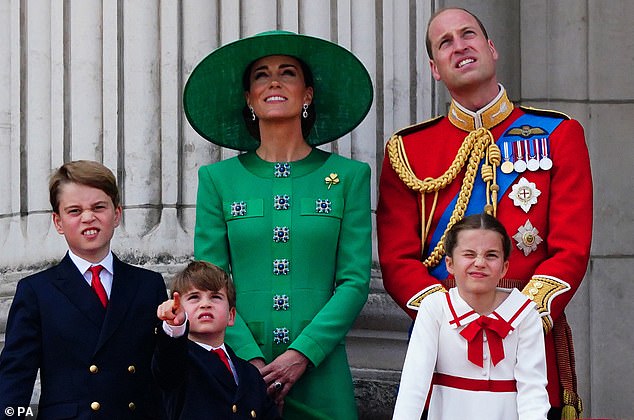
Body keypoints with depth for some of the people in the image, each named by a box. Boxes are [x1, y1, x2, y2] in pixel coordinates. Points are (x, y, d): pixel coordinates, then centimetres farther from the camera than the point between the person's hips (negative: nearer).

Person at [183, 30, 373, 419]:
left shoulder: (349, 176, 4)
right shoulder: (218, 179, 5)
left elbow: (356, 281, -2)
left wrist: (302, 354, -13)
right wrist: (251, 360, -13)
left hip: (320, 372, 0)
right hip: (239, 369, 0)